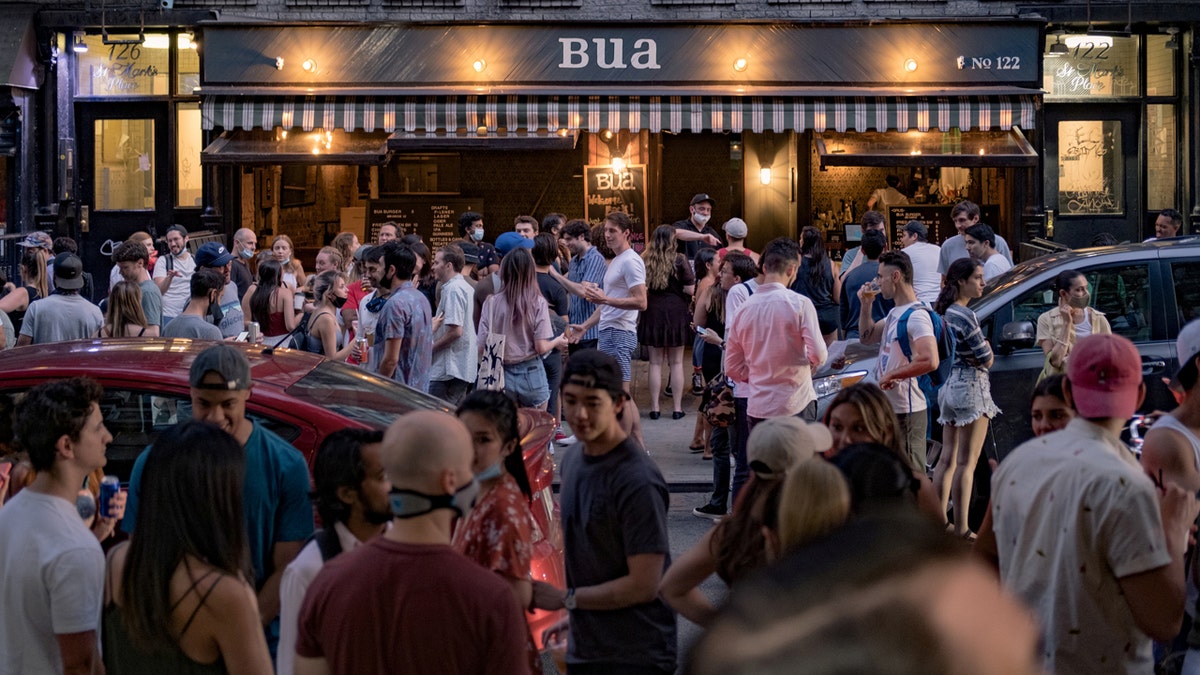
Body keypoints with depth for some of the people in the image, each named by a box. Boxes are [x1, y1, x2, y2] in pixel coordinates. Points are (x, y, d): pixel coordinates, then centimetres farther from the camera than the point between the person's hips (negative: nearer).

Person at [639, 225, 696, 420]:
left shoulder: (644, 260, -1)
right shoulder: (679, 260, -9)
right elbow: (690, 289, -10)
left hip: (652, 313, 2)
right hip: (675, 312, -2)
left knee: (655, 362, 8)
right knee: (676, 363, 6)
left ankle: (654, 407, 8)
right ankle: (677, 408, 8)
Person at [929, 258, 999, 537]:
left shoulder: (944, 312, 10)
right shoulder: (965, 315, -17)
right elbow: (986, 359, -13)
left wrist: (970, 355, 4)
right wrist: (986, 348, 5)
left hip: (949, 386, 9)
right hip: (971, 386, -9)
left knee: (947, 458, 13)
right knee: (967, 462, -6)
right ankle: (961, 529, -5)